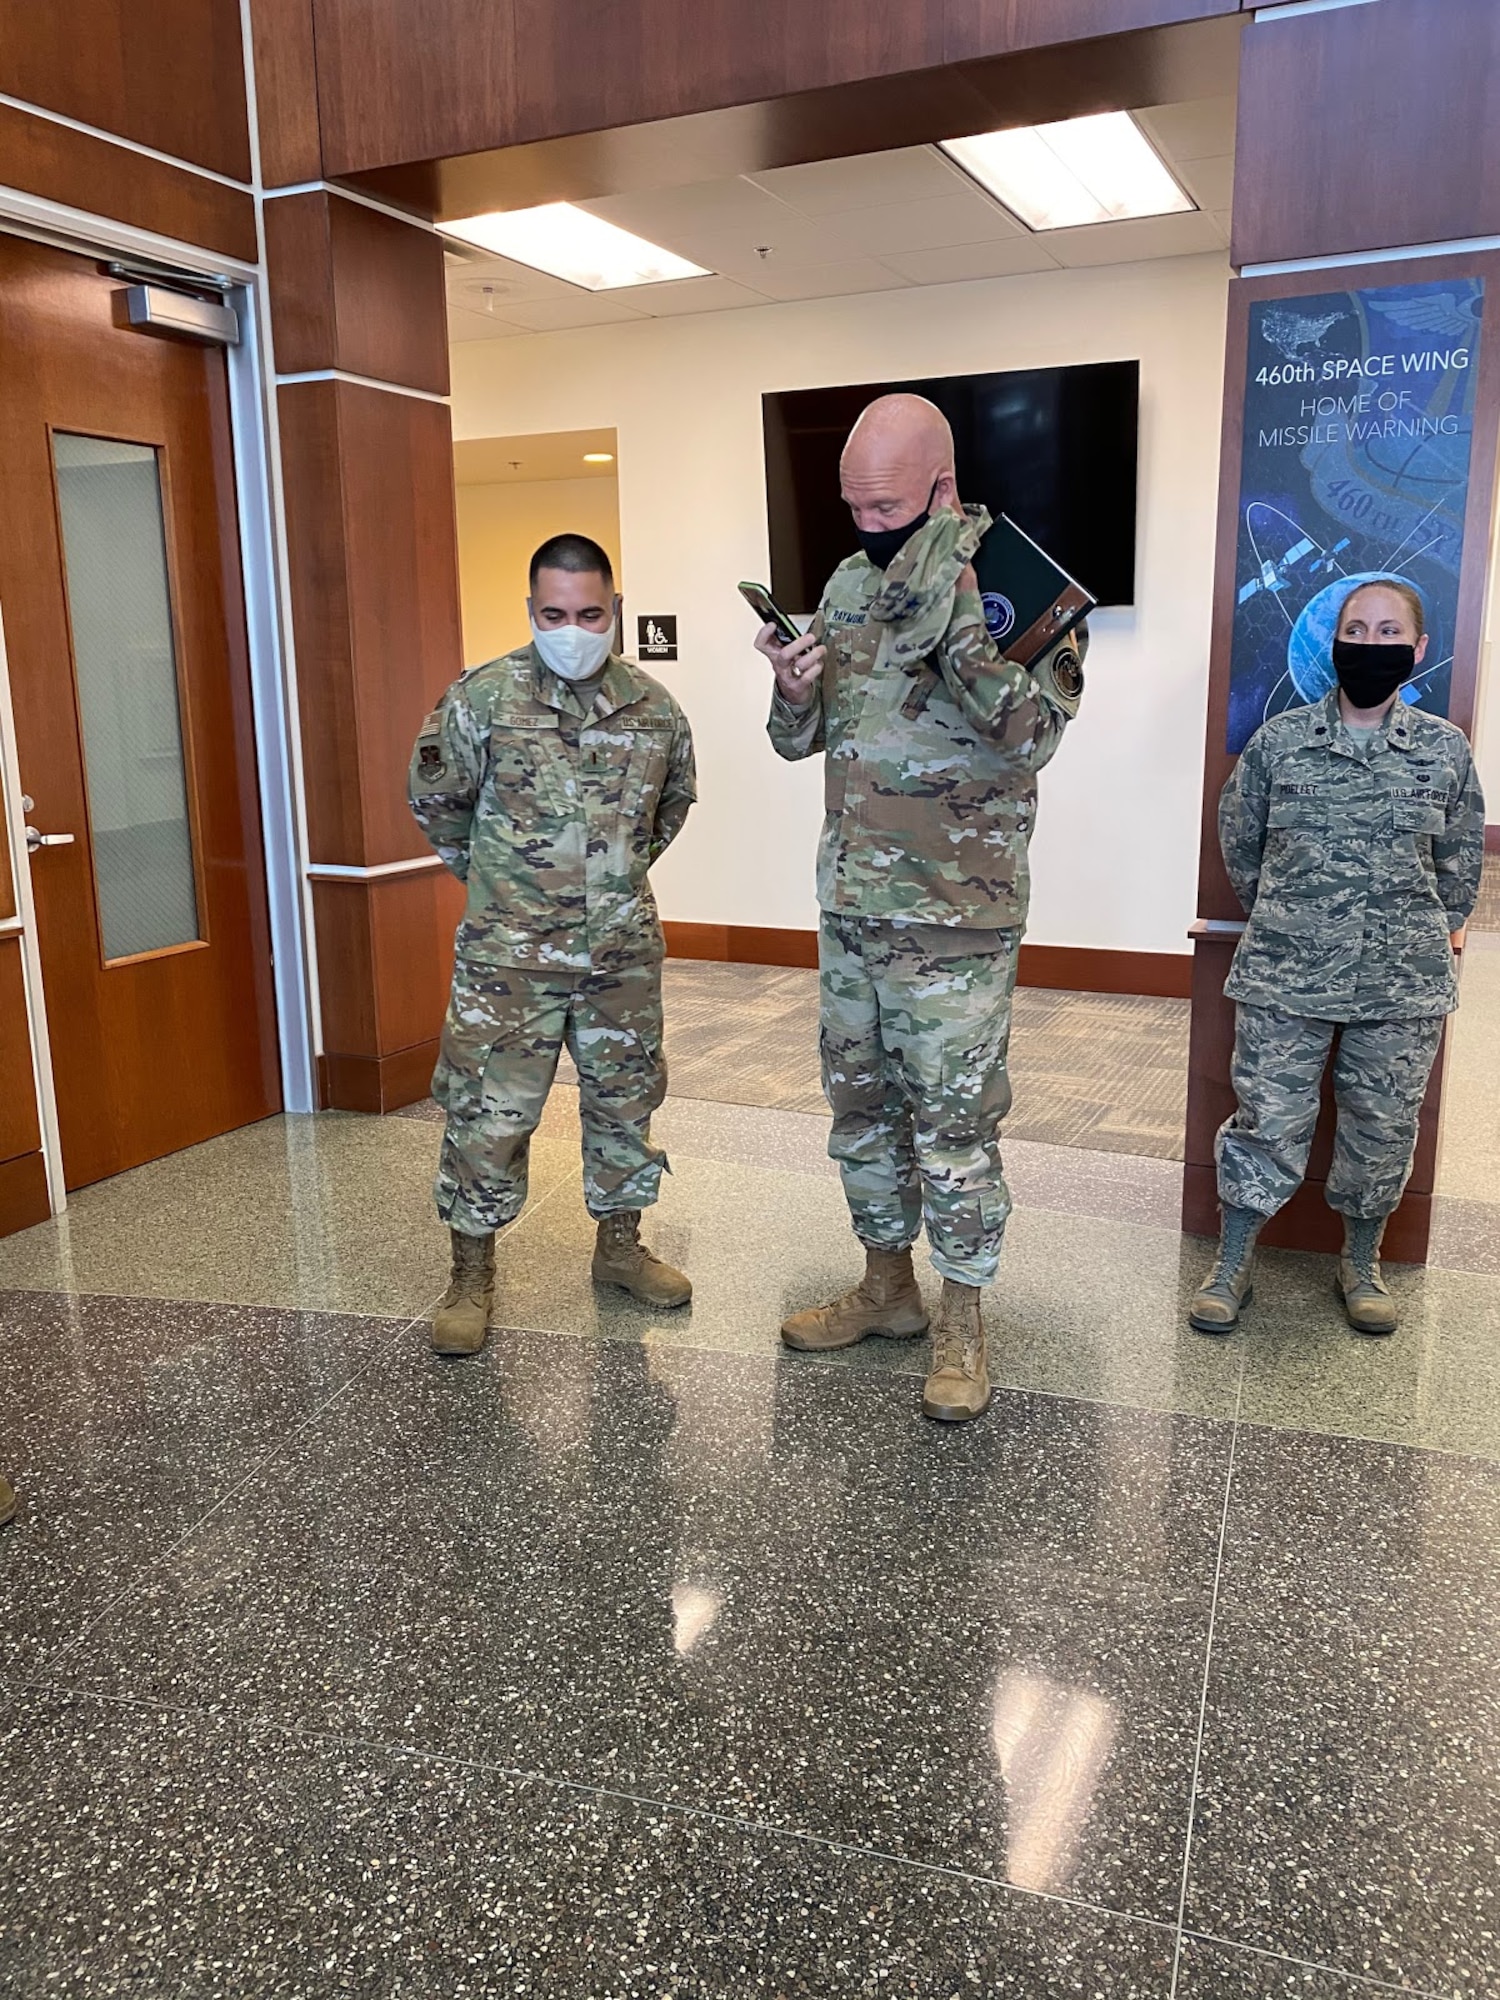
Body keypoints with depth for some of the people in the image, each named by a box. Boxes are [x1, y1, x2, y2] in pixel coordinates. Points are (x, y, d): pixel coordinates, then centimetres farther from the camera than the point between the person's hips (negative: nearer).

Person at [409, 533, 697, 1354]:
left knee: (625, 1103, 14)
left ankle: (619, 1245, 33)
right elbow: (434, 799, 4)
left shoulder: (653, 705, 2)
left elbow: (675, 798, 20)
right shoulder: (482, 697, -9)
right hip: (509, 956, -3)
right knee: (486, 1117, 0)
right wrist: (492, 877, 10)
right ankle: (471, 1275, 17)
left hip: (623, 953, 4)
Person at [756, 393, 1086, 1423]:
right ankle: (887, 1285, 33)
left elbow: (1029, 737, -22)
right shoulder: (850, 582, 7)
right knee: (861, 1105, 15)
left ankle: (962, 1320, 20)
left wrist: (956, 616, -29)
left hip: (956, 914, -6)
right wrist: (797, 690, -12)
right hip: (850, 902, 6)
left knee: (955, 1119, 2)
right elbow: (802, 738, 10)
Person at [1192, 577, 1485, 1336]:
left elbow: (1461, 861, 13)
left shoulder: (1445, 749, 1)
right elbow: (1238, 839, 9)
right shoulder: (1278, 739, -2)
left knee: (1383, 1129, 10)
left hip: (1404, 986, 1)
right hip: (1284, 976, -1)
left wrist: (1434, 933, 16)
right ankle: (1232, 1265, 17)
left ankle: (1362, 1265, 30)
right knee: (1267, 1120, 3)